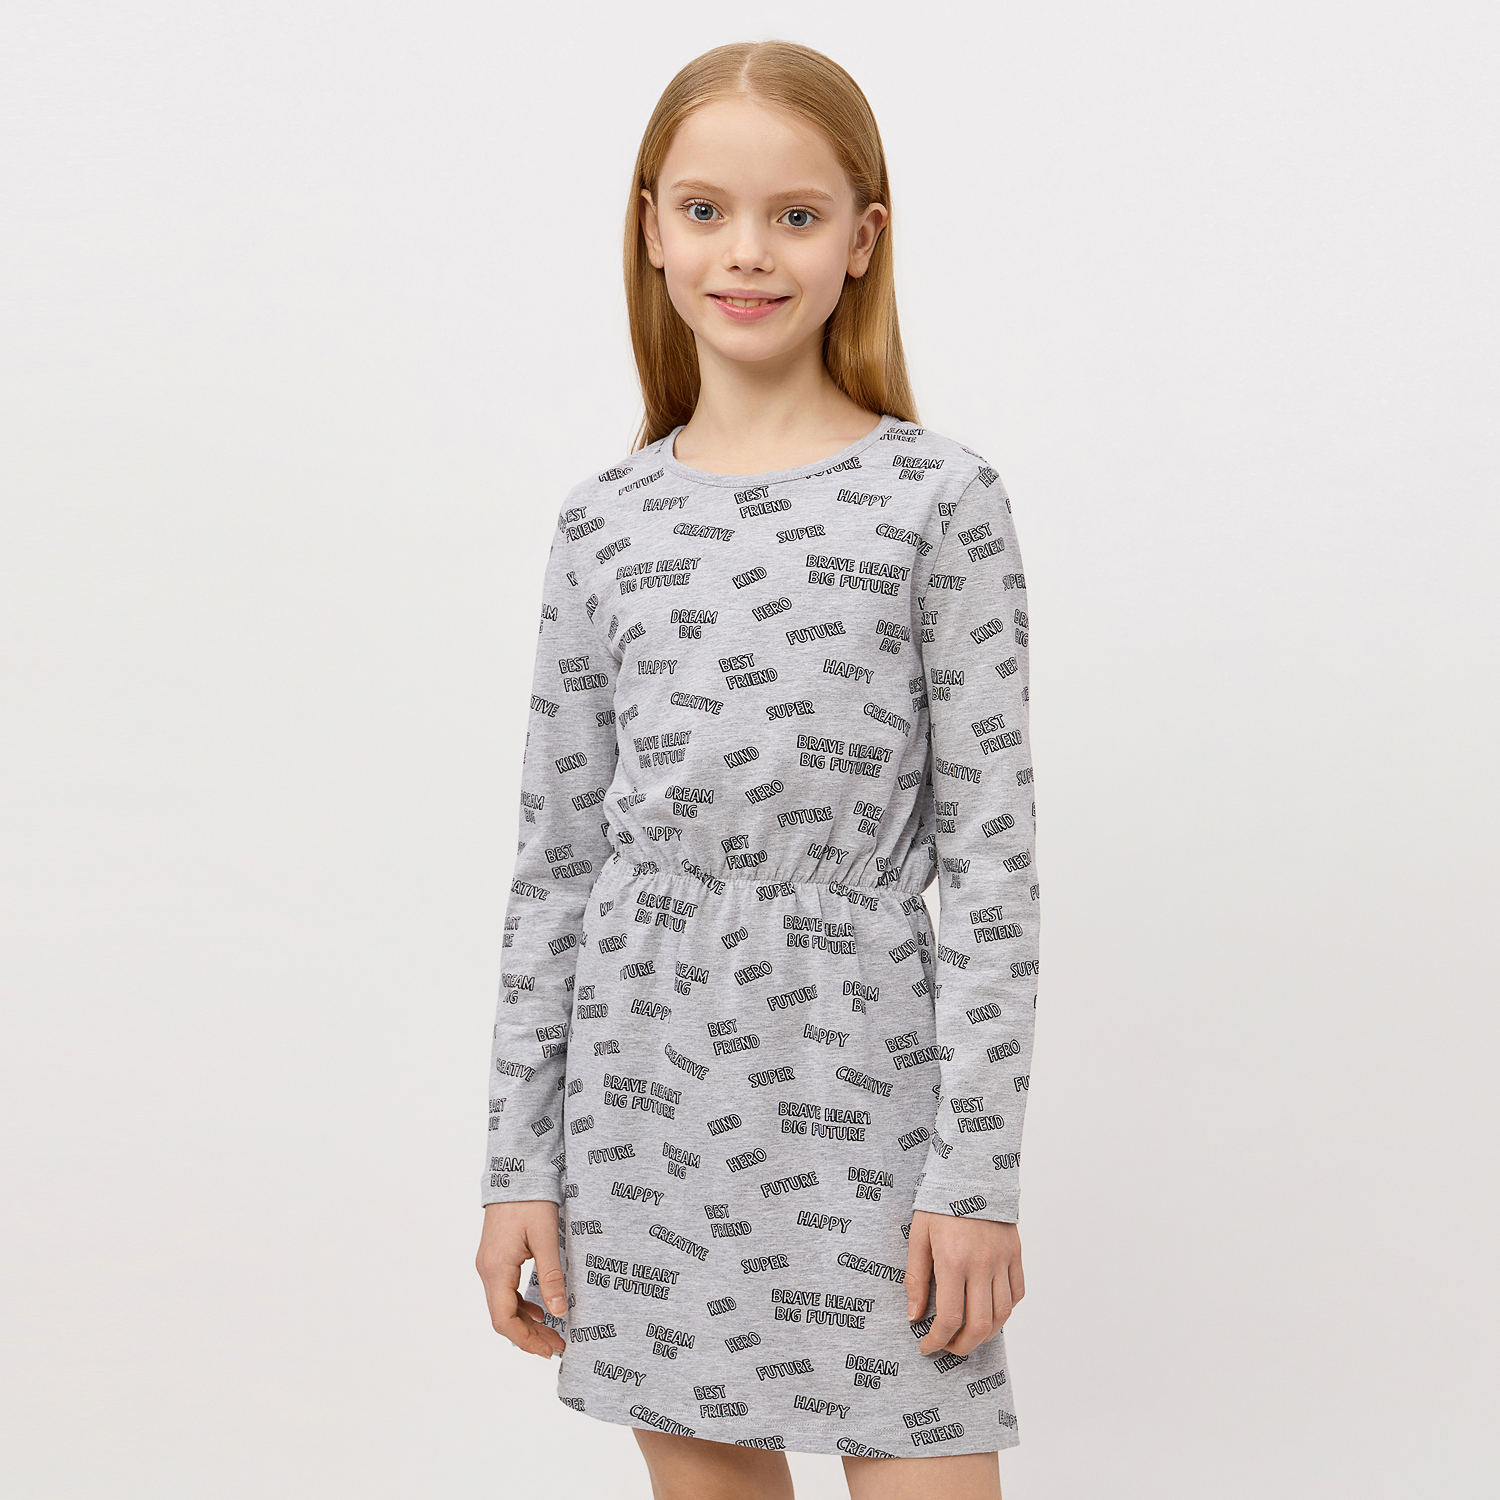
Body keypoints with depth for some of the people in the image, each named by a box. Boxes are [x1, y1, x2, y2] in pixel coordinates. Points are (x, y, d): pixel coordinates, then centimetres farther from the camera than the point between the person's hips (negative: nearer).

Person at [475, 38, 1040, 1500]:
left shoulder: (938, 499, -3)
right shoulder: (604, 522, 5)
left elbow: (989, 847, -5)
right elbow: (556, 851, 8)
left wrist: (978, 1167, -8)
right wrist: (518, 1162, 6)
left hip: (860, 1087, -3)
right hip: (642, 1079, 3)